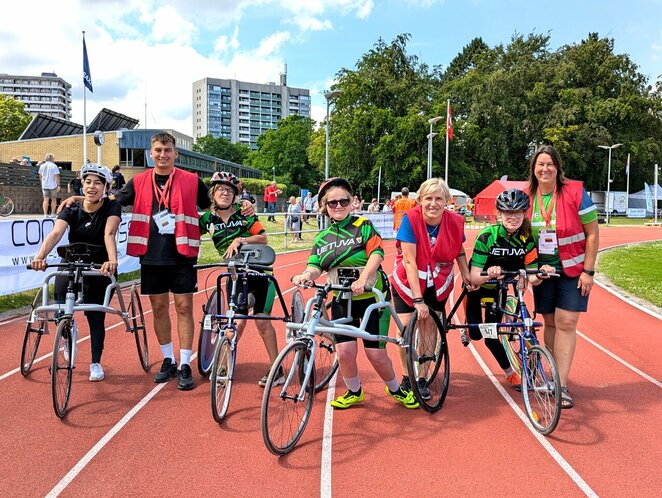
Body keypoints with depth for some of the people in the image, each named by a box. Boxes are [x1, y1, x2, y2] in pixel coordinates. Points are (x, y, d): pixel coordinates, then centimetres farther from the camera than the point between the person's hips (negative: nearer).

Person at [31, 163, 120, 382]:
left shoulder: (112, 207, -13)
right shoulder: (71, 209, -8)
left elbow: (109, 234, -31)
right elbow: (56, 233, -25)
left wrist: (112, 261, -49)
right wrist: (40, 256, -44)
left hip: (100, 269, -2)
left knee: (96, 317, 0)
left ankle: (96, 363, 19)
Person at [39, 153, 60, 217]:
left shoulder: (42, 166, 7)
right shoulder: (54, 166, -8)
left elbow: (40, 176, 16)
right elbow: (56, 176, -12)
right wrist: (58, 185, -10)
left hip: (44, 185, 4)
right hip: (53, 185, -3)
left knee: (46, 199, 2)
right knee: (53, 199, 7)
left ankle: (45, 214, -4)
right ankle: (53, 213, 9)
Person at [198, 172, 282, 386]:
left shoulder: (244, 214, -6)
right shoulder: (207, 219, 0)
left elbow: (263, 238, -11)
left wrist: (239, 240, -24)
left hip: (259, 272, -2)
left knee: (262, 321, -3)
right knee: (238, 321, -6)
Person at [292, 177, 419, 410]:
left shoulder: (363, 225, -3)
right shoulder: (322, 237, 8)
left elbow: (376, 254, -16)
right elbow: (315, 266, -4)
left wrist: (362, 279, -33)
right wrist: (306, 275, -28)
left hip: (372, 297, -3)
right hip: (342, 301, 3)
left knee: (376, 354, -1)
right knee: (345, 352, -8)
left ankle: (395, 389, 27)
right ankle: (354, 392, 21)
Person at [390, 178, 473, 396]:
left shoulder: (455, 222, -16)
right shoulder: (410, 219, -25)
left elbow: (459, 252, 3)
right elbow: (410, 262, -26)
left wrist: (466, 273, -15)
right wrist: (418, 300, -28)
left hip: (437, 284, 2)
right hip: (408, 282, -2)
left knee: (430, 328, -1)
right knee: (406, 328, -8)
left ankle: (422, 379, 15)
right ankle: (407, 377, 13)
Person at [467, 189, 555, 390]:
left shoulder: (527, 239, -17)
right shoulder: (487, 236, -29)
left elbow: (532, 279, -17)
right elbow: (474, 277, -31)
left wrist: (540, 275, -39)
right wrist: (489, 274, -52)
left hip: (500, 288, 2)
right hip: (478, 285, -2)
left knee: (491, 336, -1)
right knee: (476, 334, -6)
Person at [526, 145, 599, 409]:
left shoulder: (575, 192, -12)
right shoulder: (527, 198, -2)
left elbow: (593, 234, -8)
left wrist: (588, 271, -11)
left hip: (572, 269, -3)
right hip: (542, 270, 3)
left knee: (566, 323, -7)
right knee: (550, 323, 7)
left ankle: (561, 385, -3)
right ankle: (557, 374, 19)